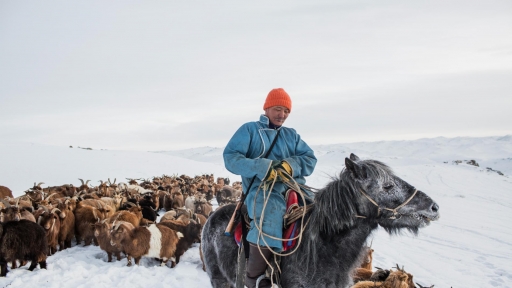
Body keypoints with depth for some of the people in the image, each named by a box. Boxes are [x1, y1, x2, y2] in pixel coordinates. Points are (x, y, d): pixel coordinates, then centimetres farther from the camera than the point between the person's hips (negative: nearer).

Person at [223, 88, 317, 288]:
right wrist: (262, 168, -18)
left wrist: (291, 165, -11)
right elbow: (230, 158, -3)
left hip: (294, 189, 6)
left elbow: (310, 159, 12)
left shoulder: (292, 135, 23)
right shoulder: (250, 130, 9)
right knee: (269, 221, -34)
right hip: (263, 190, -6)